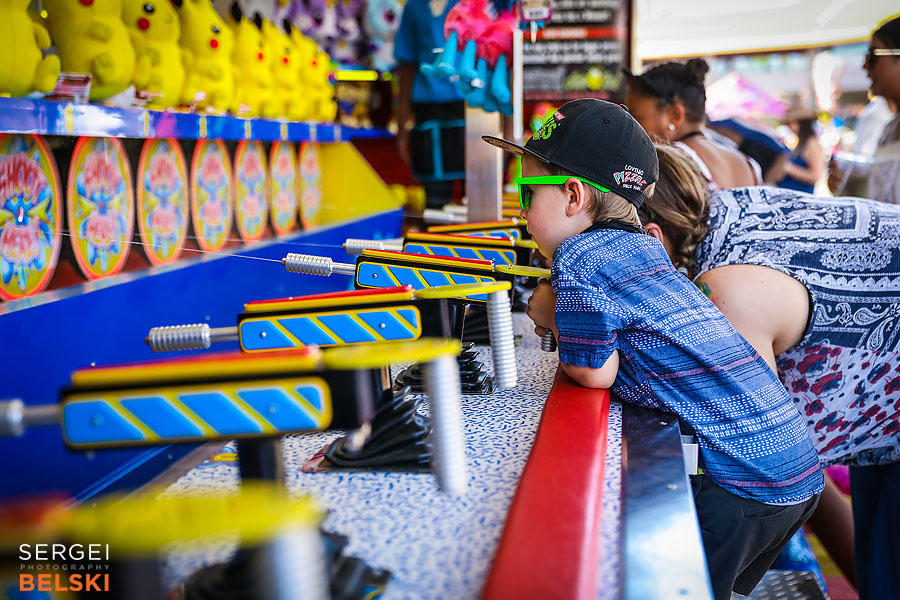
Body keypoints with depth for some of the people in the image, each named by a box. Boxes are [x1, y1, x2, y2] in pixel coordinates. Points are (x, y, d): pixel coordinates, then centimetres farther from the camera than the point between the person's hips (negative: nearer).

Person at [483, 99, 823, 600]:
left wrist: (552, 315, 4)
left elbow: (595, 373, -12)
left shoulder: (578, 258, -14)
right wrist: (562, 307, 8)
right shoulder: (644, 248, 14)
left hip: (740, 480, -9)